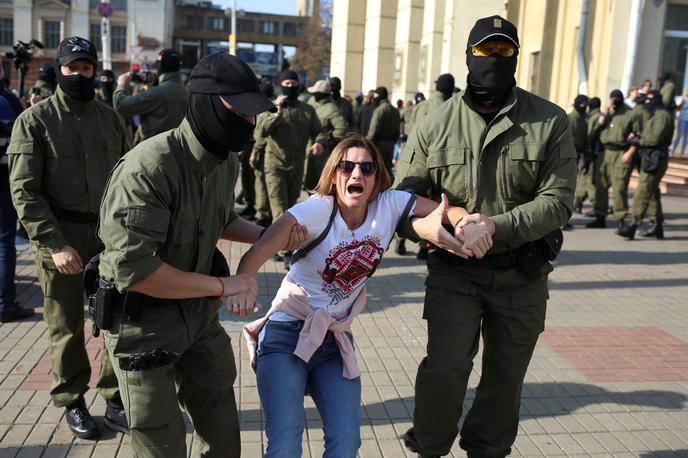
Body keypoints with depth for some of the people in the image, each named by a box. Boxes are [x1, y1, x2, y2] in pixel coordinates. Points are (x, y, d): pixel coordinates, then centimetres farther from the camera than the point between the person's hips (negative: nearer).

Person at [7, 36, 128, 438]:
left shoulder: (110, 118, 8)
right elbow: (24, 191, -9)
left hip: (110, 233, 3)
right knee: (67, 327, 8)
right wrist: (56, 244, -17)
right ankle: (73, 404, 25)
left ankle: (115, 401, 23)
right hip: (60, 236, -3)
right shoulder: (35, 120, -3)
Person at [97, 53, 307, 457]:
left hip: (199, 314, 7)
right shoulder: (148, 168, -29)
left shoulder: (227, 162, -3)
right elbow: (132, 269, -33)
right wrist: (221, 285, -27)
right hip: (143, 322, -7)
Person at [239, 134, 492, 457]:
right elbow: (260, 250, -29)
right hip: (287, 331, -4)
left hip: (336, 339, 4)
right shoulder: (317, 209, -18)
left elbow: (449, 212, -4)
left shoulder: (389, 205, -5)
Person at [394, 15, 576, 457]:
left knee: (506, 376, 15)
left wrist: (500, 226, -27)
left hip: (522, 275, 2)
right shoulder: (435, 126, -5)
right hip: (454, 271, -1)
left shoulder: (550, 122, -6)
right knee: (445, 368, -12)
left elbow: (557, 200, -11)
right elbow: (405, 197, -1)